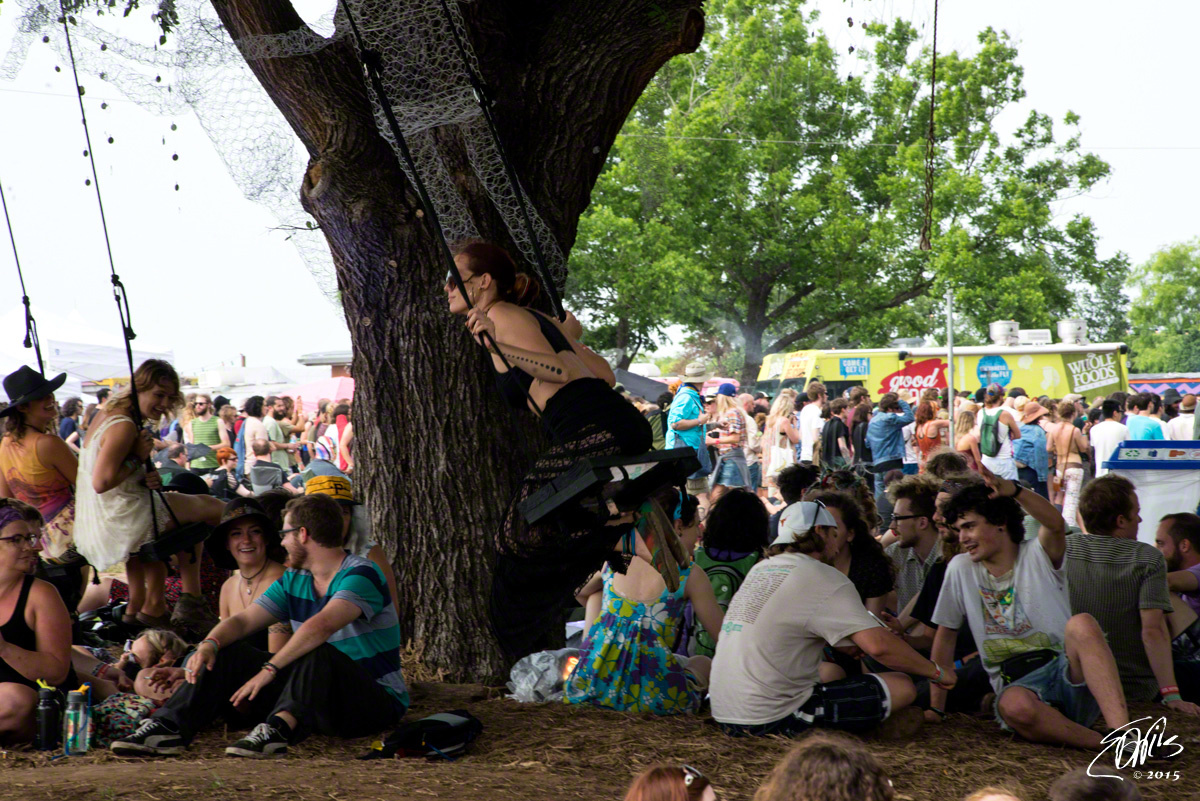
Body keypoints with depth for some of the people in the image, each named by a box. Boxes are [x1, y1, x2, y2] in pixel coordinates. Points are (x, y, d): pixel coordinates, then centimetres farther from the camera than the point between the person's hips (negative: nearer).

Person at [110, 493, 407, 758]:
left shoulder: (360, 575, -14)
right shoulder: (294, 581, 12)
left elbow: (322, 625, -31)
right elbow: (243, 620, 3)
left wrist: (269, 669, -35)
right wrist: (209, 644, -18)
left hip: (377, 701, -7)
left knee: (318, 653, -36)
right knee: (230, 654, -4)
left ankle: (279, 728, -52)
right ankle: (169, 727, -19)